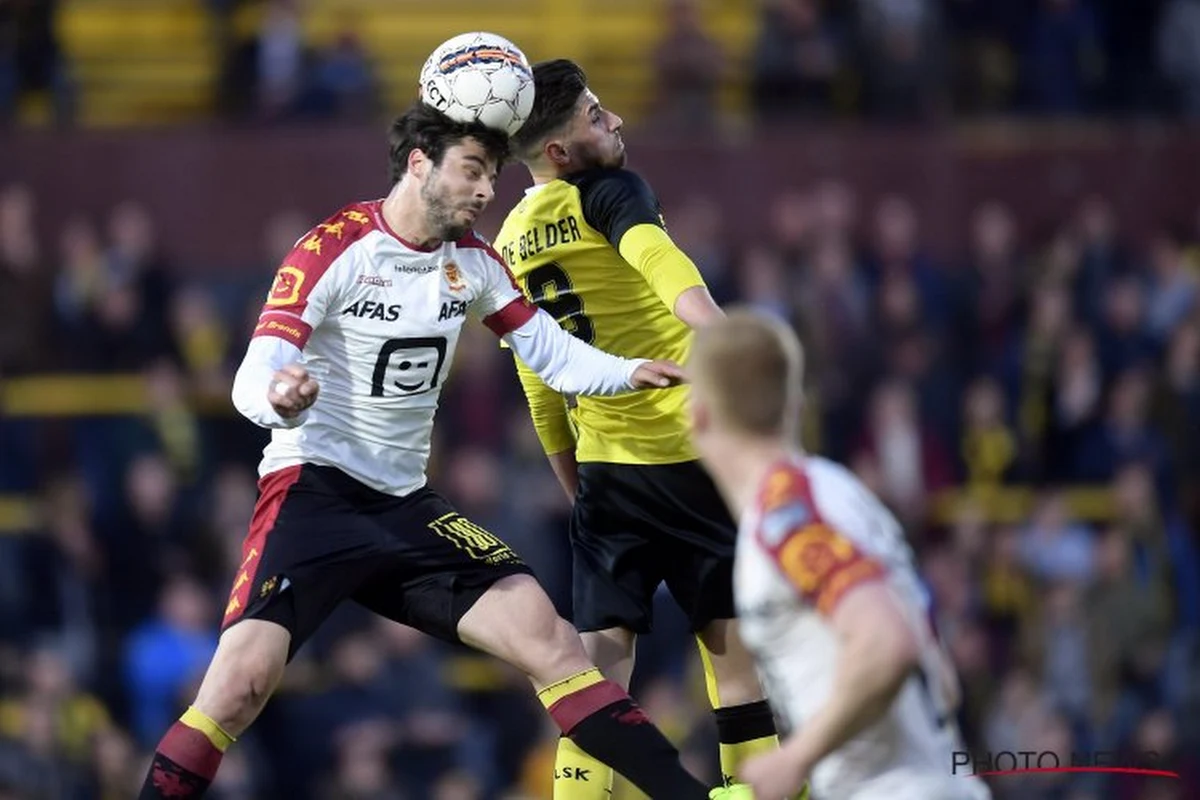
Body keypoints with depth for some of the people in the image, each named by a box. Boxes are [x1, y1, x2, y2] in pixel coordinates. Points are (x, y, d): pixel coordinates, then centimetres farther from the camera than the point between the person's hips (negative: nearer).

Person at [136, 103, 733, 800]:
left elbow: (551, 352, 12)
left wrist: (628, 372, -8)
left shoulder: (471, 258, 6)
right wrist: (278, 397, -44)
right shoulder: (335, 249, -13)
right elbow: (254, 379, -21)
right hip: (314, 487, -6)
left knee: (544, 634, -4)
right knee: (246, 675, -23)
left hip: (405, 503, 6)